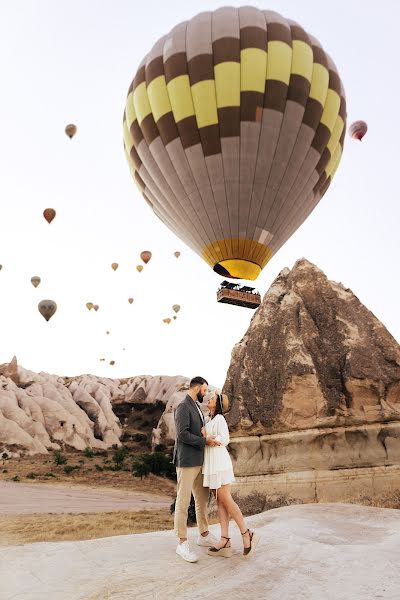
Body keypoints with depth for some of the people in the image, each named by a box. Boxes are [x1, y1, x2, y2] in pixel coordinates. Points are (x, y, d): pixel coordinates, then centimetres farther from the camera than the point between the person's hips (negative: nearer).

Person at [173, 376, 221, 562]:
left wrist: (209, 438, 5)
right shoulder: (183, 406, -15)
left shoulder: (197, 408, 15)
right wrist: (205, 440, -17)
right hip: (186, 462, -9)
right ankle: (182, 543, 10)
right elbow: (182, 434, -23)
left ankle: (204, 535, 31)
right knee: (183, 502, 0)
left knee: (203, 499, 17)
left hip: (199, 462, 10)